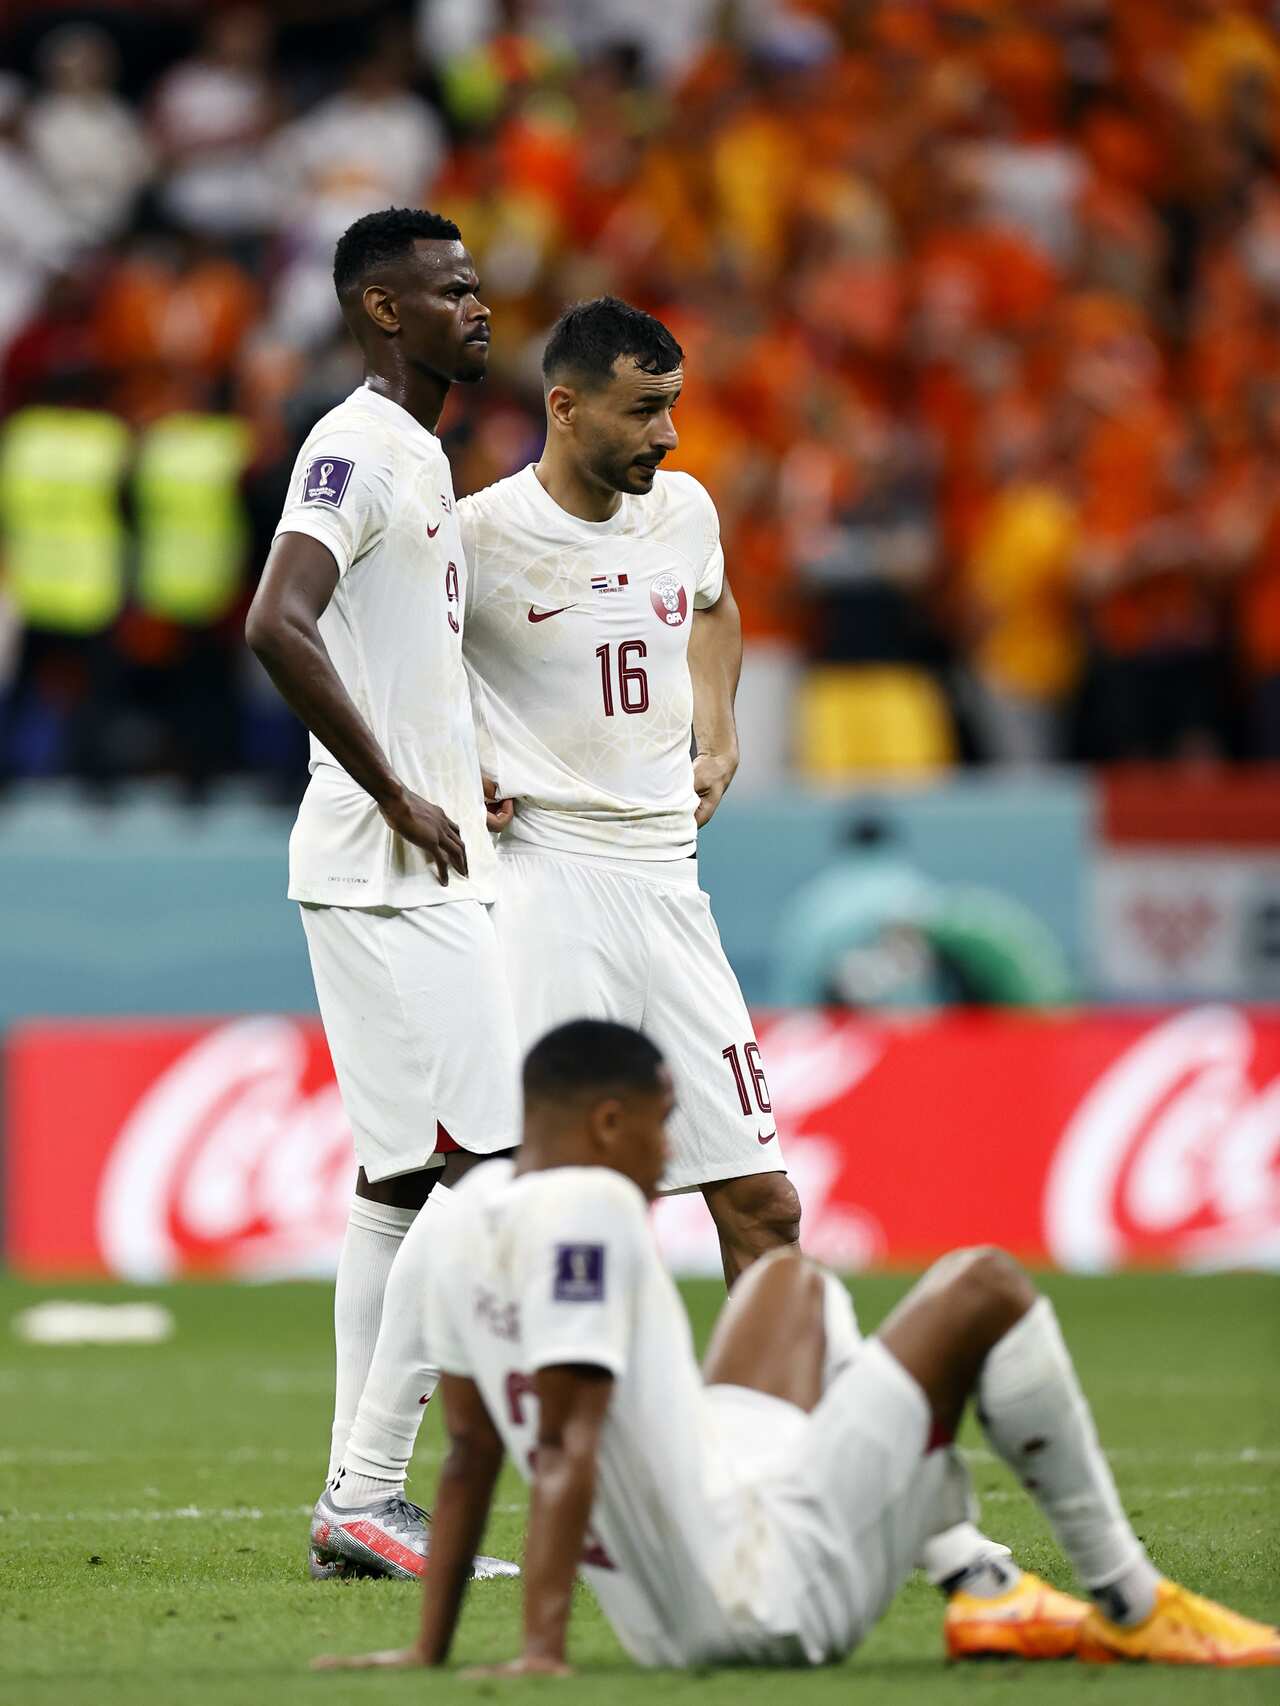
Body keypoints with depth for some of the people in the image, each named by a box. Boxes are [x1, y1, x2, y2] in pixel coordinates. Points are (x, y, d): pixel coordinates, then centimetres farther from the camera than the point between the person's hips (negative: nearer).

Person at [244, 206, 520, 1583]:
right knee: (485, 1170, -13)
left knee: (401, 1180, 9)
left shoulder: (418, 456, 19)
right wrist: (399, 797, -22)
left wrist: (454, 783, 17)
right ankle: (364, 1494, -13)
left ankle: (359, 1499, 11)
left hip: (425, 867, 10)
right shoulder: (357, 449, -13)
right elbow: (278, 626, -26)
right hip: (387, 873, -10)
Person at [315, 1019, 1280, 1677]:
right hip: (768, 1600, -10)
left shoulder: (475, 1211, 8)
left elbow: (470, 1453, 13)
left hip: (666, 1629, 10)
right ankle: (1130, 1607, 8)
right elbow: (567, 1448, -23)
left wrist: (430, 1653, 15)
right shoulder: (590, 1207, -17)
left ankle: (986, 1590, 25)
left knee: (793, 1280, 30)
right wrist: (545, 1650, -26)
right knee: (983, 1287, -2)